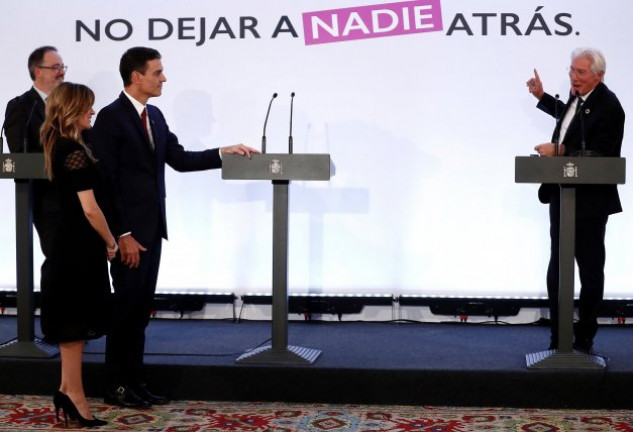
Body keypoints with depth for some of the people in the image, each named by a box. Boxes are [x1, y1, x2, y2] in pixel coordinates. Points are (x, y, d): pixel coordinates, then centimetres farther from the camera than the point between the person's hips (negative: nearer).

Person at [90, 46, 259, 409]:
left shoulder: (155, 115, 13)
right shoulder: (111, 117, -12)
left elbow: (180, 159, 14)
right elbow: (105, 181, -15)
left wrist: (224, 152, 3)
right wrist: (122, 234, -18)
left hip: (152, 227, 8)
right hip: (128, 230, -8)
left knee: (141, 307, 11)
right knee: (127, 306, -1)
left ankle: (135, 381, 19)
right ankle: (118, 386, 9)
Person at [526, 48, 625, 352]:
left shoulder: (608, 107, -19)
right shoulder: (578, 95, 6)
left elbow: (602, 157, -24)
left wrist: (560, 152, -26)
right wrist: (542, 96, 27)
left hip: (589, 201, -9)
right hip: (562, 196, 9)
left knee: (590, 270, 6)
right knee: (557, 269, 12)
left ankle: (584, 338, 18)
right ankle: (559, 337, 21)